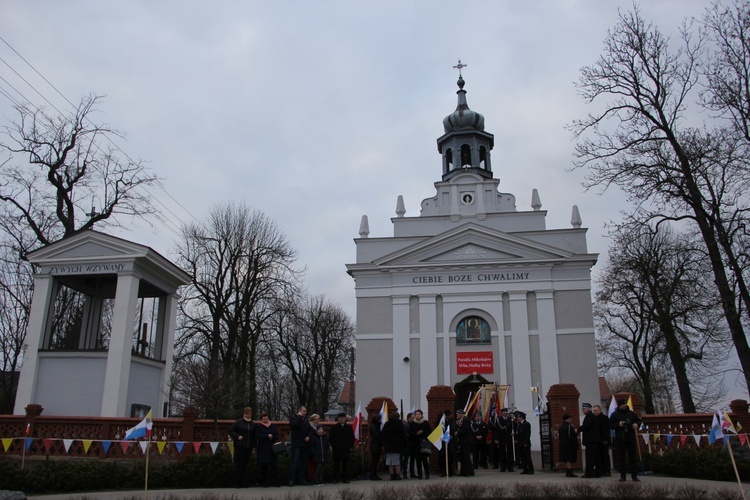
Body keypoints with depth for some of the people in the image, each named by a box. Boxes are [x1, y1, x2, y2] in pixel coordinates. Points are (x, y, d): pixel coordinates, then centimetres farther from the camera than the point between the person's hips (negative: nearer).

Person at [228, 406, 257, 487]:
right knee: (239, 464, -3)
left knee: (246, 464, 5)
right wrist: (237, 437, -13)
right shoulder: (238, 422, -1)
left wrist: (253, 444, 8)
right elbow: (230, 430, -1)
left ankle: (244, 483, 11)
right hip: (239, 446, -4)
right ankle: (238, 483, 5)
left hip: (249, 447, 4)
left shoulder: (252, 424, 13)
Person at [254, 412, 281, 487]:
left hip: (272, 448, 2)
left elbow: (277, 436, 10)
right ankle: (264, 482, 5)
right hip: (263, 449, -2)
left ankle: (274, 481, 0)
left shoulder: (273, 426, 13)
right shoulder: (258, 426, 5)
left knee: (273, 465, -3)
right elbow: (257, 436, -9)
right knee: (264, 465, -3)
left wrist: (272, 436, -11)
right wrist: (267, 436, -14)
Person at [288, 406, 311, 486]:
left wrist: (308, 436, 0)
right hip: (296, 444, -7)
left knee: (303, 462, 11)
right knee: (294, 462, -8)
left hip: (304, 444, 7)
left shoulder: (305, 420, 17)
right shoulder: (294, 418, -3)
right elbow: (295, 424, -25)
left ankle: (301, 479, 19)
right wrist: (299, 416, -14)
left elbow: (309, 430, 19)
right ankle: (291, 480, -6)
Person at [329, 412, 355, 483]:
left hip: (346, 449, 1)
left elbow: (352, 438, 10)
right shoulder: (334, 428, 6)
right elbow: (330, 438, 7)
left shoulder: (349, 427, 9)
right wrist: (333, 445, -3)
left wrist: (350, 446, 0)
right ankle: (336, 478, 3)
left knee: (346, 464, 3)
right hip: (337, 449, -1)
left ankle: (345, 478, 8)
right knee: (336, 464, -1)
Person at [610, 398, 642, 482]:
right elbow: (610, 425, 2)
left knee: (633, 457, 4)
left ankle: (634, 475, 11)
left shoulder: (631, 413, 7)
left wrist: (637, 424, -3)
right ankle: (622, 476, 8)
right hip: (620, 439, -2)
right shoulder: (615, 414, 2)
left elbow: (638, 420, 19)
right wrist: (618, 425, -13)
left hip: (631, 438, 2)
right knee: (621, 458, 1)